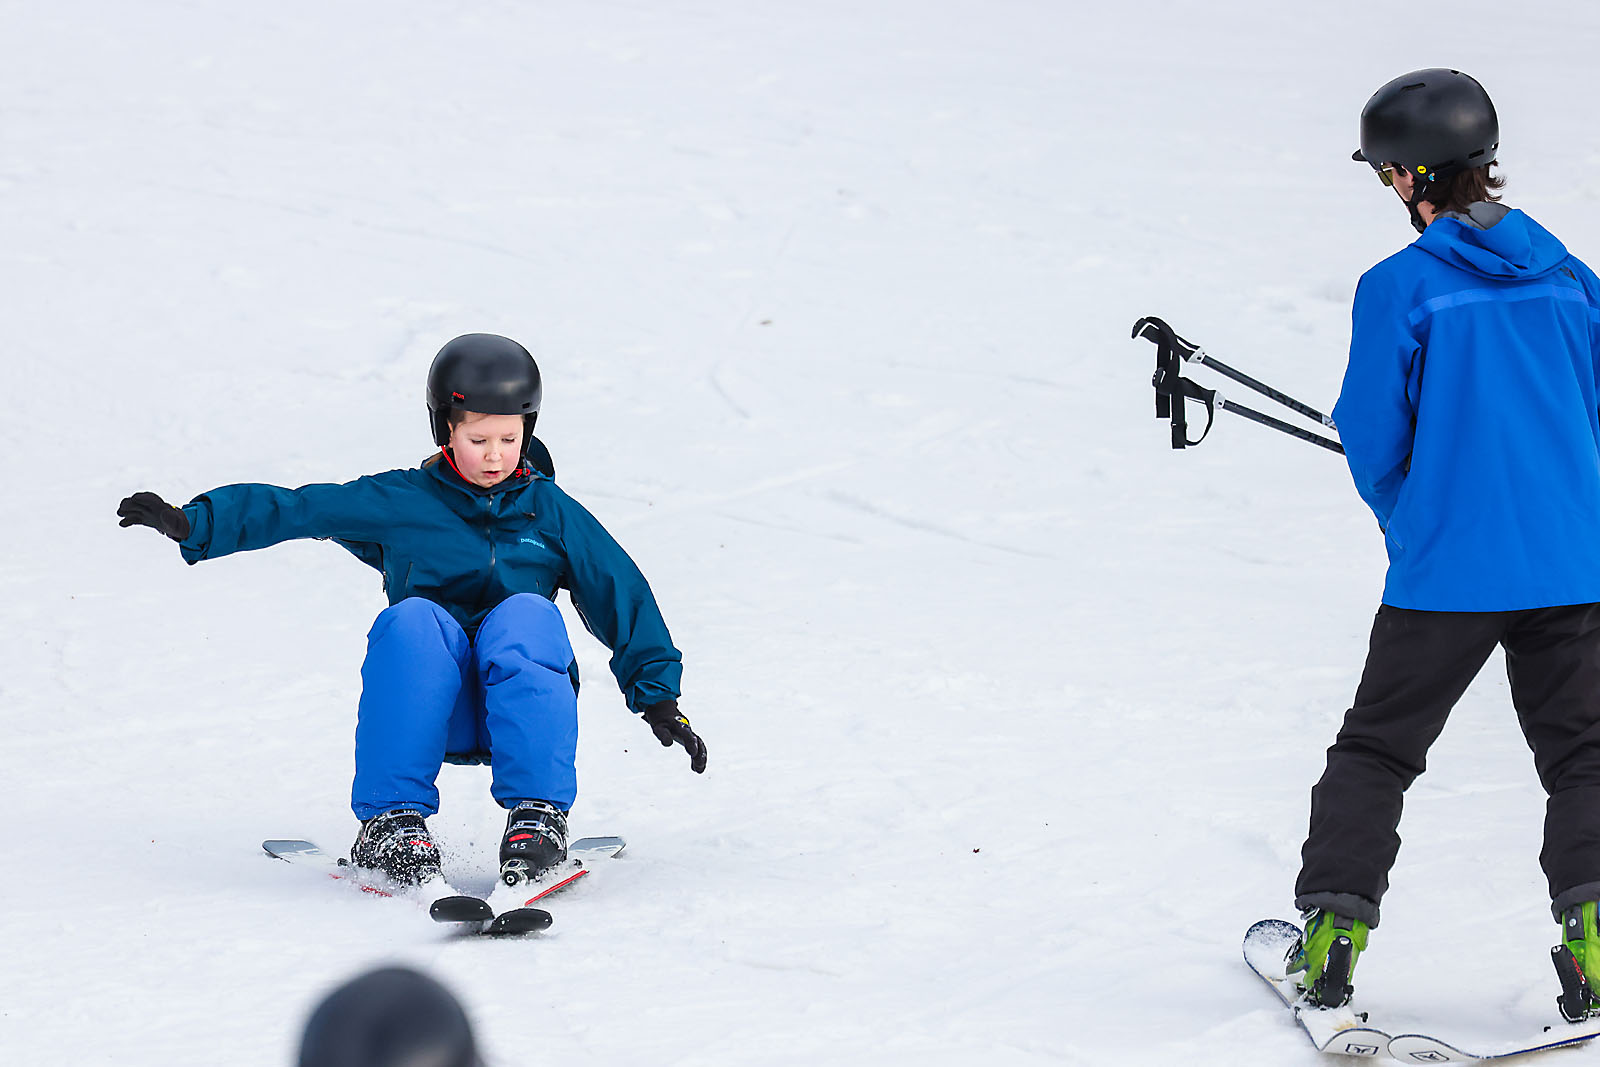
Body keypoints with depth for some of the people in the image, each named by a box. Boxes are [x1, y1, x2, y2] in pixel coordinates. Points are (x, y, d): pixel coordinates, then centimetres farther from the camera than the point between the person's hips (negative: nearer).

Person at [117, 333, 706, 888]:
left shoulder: (551, 512, 11)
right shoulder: (399, 504, 8)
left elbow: (620, 595, 11)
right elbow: (293, 510, 4)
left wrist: (658, 696, 3)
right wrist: (191, 523, -7)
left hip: (520, 697, 0)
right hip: (431, 709, 0)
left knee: (528, 614, -31)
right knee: (412, 619, -32)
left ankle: (537, 816, -34)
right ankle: (393, 819, -32)